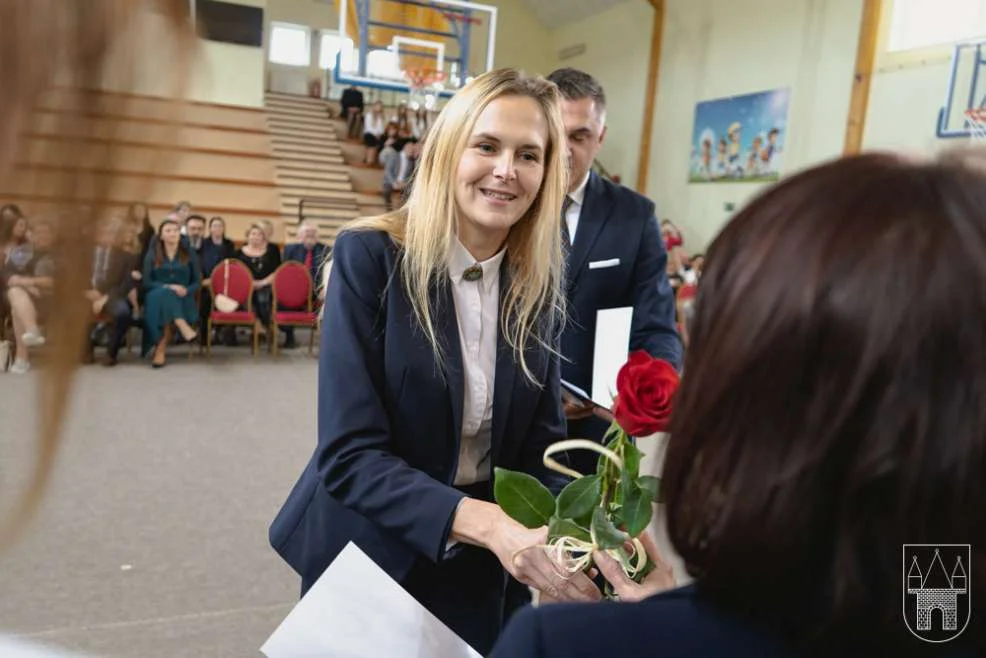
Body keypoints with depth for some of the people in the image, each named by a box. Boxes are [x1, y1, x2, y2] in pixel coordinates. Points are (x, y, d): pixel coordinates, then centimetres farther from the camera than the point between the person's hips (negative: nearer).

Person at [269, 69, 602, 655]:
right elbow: (348, 454, -23)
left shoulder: (540, 285, -6)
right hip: (367, 551, -3)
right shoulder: (371, 256, -19)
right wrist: (490, 523, -35)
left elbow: (540, 449, -6)